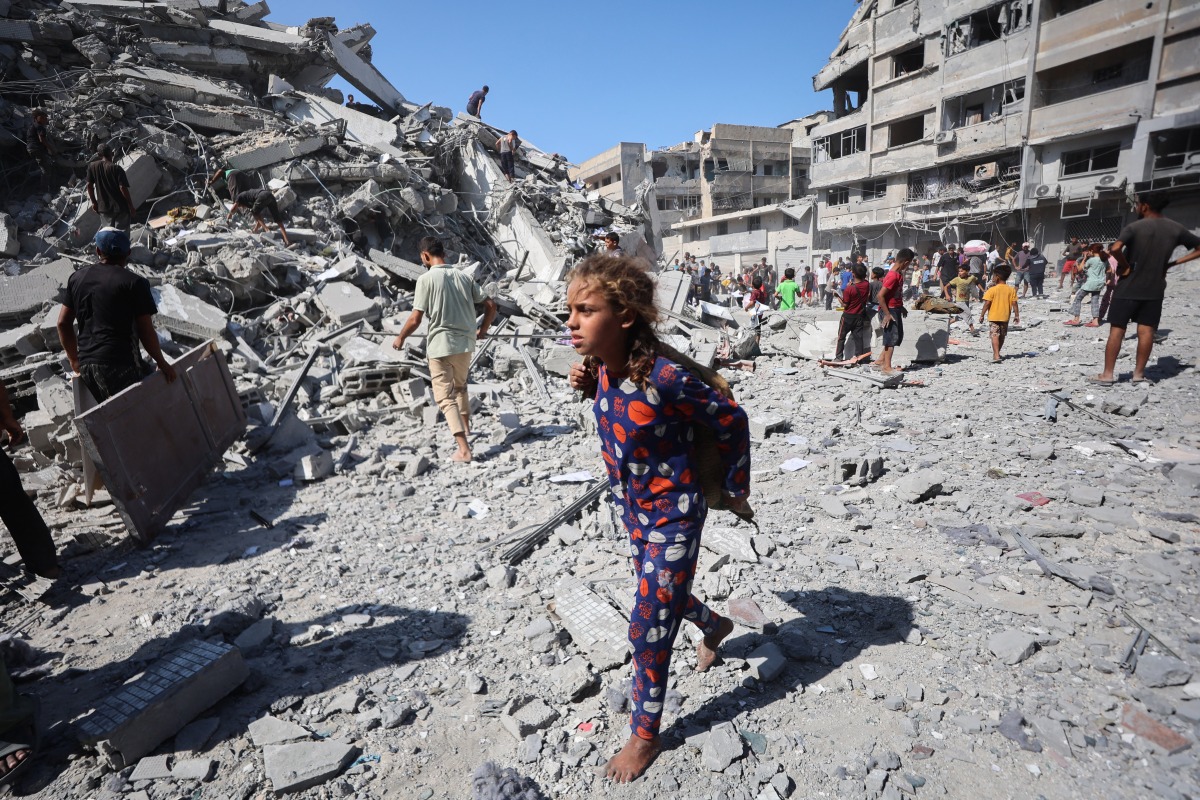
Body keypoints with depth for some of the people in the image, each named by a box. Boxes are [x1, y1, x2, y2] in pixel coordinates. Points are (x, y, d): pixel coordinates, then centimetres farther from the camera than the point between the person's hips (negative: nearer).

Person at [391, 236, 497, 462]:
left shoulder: (426, 279, -10)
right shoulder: (464, 276, 3)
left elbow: (415, 319, -13)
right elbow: (490, 305, 4)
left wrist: (400, 338, 5)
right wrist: (483, 330, 20)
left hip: (440, 345, -5)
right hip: (465, 342, 5)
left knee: (445, 397, 0)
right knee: (460, 386, 28)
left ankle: (464, 449, -9)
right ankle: (465, 426, 46)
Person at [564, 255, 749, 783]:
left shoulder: (665, 377, -30)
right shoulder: (603, 370, -9)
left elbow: (732, 422, -17)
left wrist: (735, 489, -5)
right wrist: (590, 386, -7)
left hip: (674, 515, -7)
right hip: (633, 509, 7)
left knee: (649, 626, 4)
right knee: (665, 597, 27)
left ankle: (645, 736, 29)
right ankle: (714, 627, 60)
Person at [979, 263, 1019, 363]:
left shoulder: (992, 289, -12)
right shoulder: (1011, 290, 1)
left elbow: (987, 304, -13)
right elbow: (1014, 303, 1)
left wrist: (982, 315, -6)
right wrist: (1016, 315, 8)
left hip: (993, 316, -5)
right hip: (1005, 317, 5)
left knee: (995, 336, -7)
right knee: (1002, 336, 18)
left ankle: (996, 355, -20)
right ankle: (996, 353, 33)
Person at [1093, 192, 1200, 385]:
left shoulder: (1134, 227, -12)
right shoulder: (1176, 229, 5)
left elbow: (1115, 249, -29)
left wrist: (1125, 267, -13)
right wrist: (1172, 263, 7)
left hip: (1129, 287, -4)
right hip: (1155, 289, 4)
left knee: (1117, 330, -1)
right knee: (1146, 330, 8)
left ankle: (1107, 374, 0)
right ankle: (1139, 373, 12)